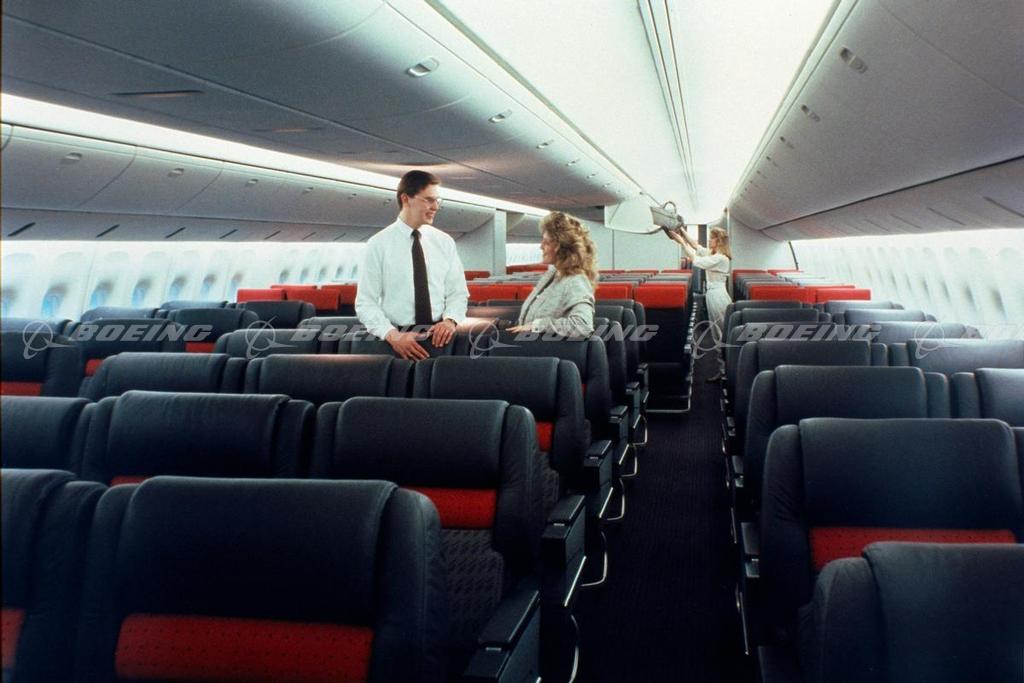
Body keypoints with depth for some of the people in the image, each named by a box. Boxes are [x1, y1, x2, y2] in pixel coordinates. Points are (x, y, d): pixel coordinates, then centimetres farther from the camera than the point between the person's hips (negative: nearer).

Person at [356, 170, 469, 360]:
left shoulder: (445, 242, 9)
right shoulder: (378, 244, 0)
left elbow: (458, 292, 11)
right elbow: (365, 302, -2)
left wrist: (450, 320, -9)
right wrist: (393, 335, -17)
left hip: (438, 335, 3)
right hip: (398, 338, -3)